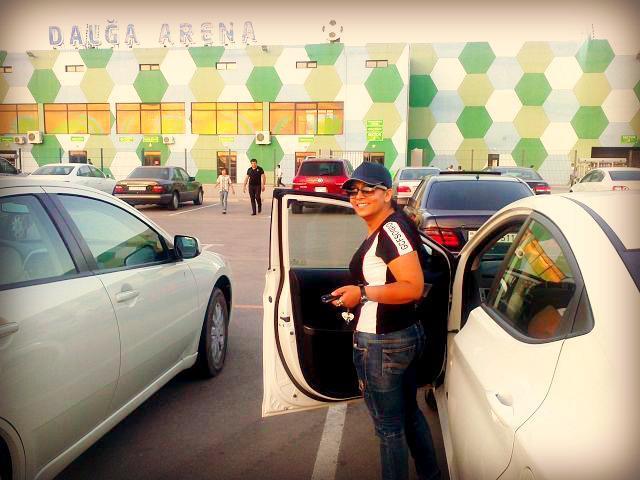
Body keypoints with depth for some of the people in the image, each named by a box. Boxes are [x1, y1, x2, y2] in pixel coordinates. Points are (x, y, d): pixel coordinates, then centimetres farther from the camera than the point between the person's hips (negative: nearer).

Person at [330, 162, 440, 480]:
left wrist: (362, 293, -23)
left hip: (382, 343, -10)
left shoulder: (392, 229, -22)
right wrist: (355, 293, 12)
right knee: (409, 413, 25)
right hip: (407, 334, 10)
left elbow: (413, 288, -26)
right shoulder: (381, 230, 8)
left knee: (388, 425, 8)